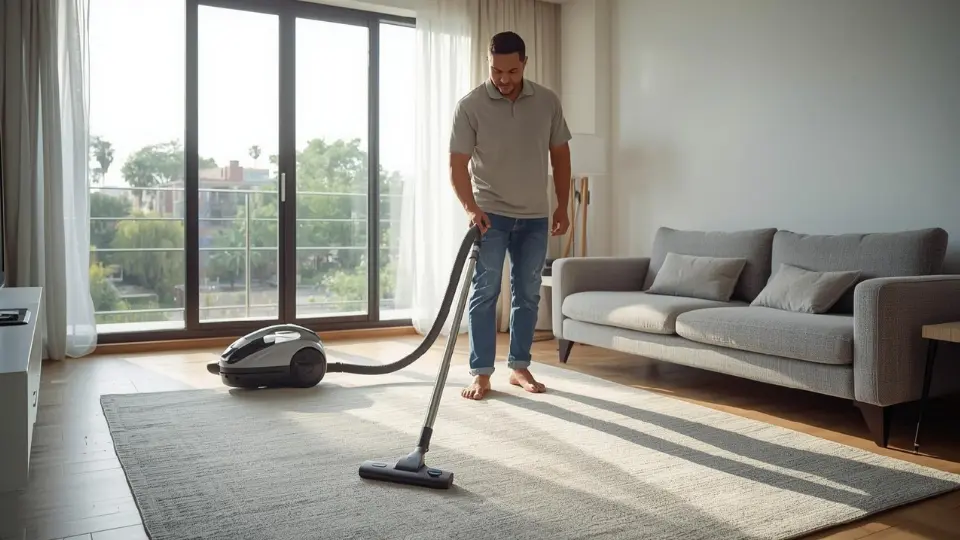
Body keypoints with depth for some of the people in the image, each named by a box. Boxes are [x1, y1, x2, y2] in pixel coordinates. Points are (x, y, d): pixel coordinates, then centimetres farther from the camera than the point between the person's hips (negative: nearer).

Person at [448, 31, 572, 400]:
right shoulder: (470, 105, -10)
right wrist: (471, 208, -27)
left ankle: (519, 367, 19)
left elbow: (560, 154, 8)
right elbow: (458, 164, -13)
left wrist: (562, 206, 5)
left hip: (534, 216, 3)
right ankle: (481, 373, 5)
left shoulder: (547, 101, 0)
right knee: (484, 293, -3)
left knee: (528, 294, 8)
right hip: (490, 214, -3)